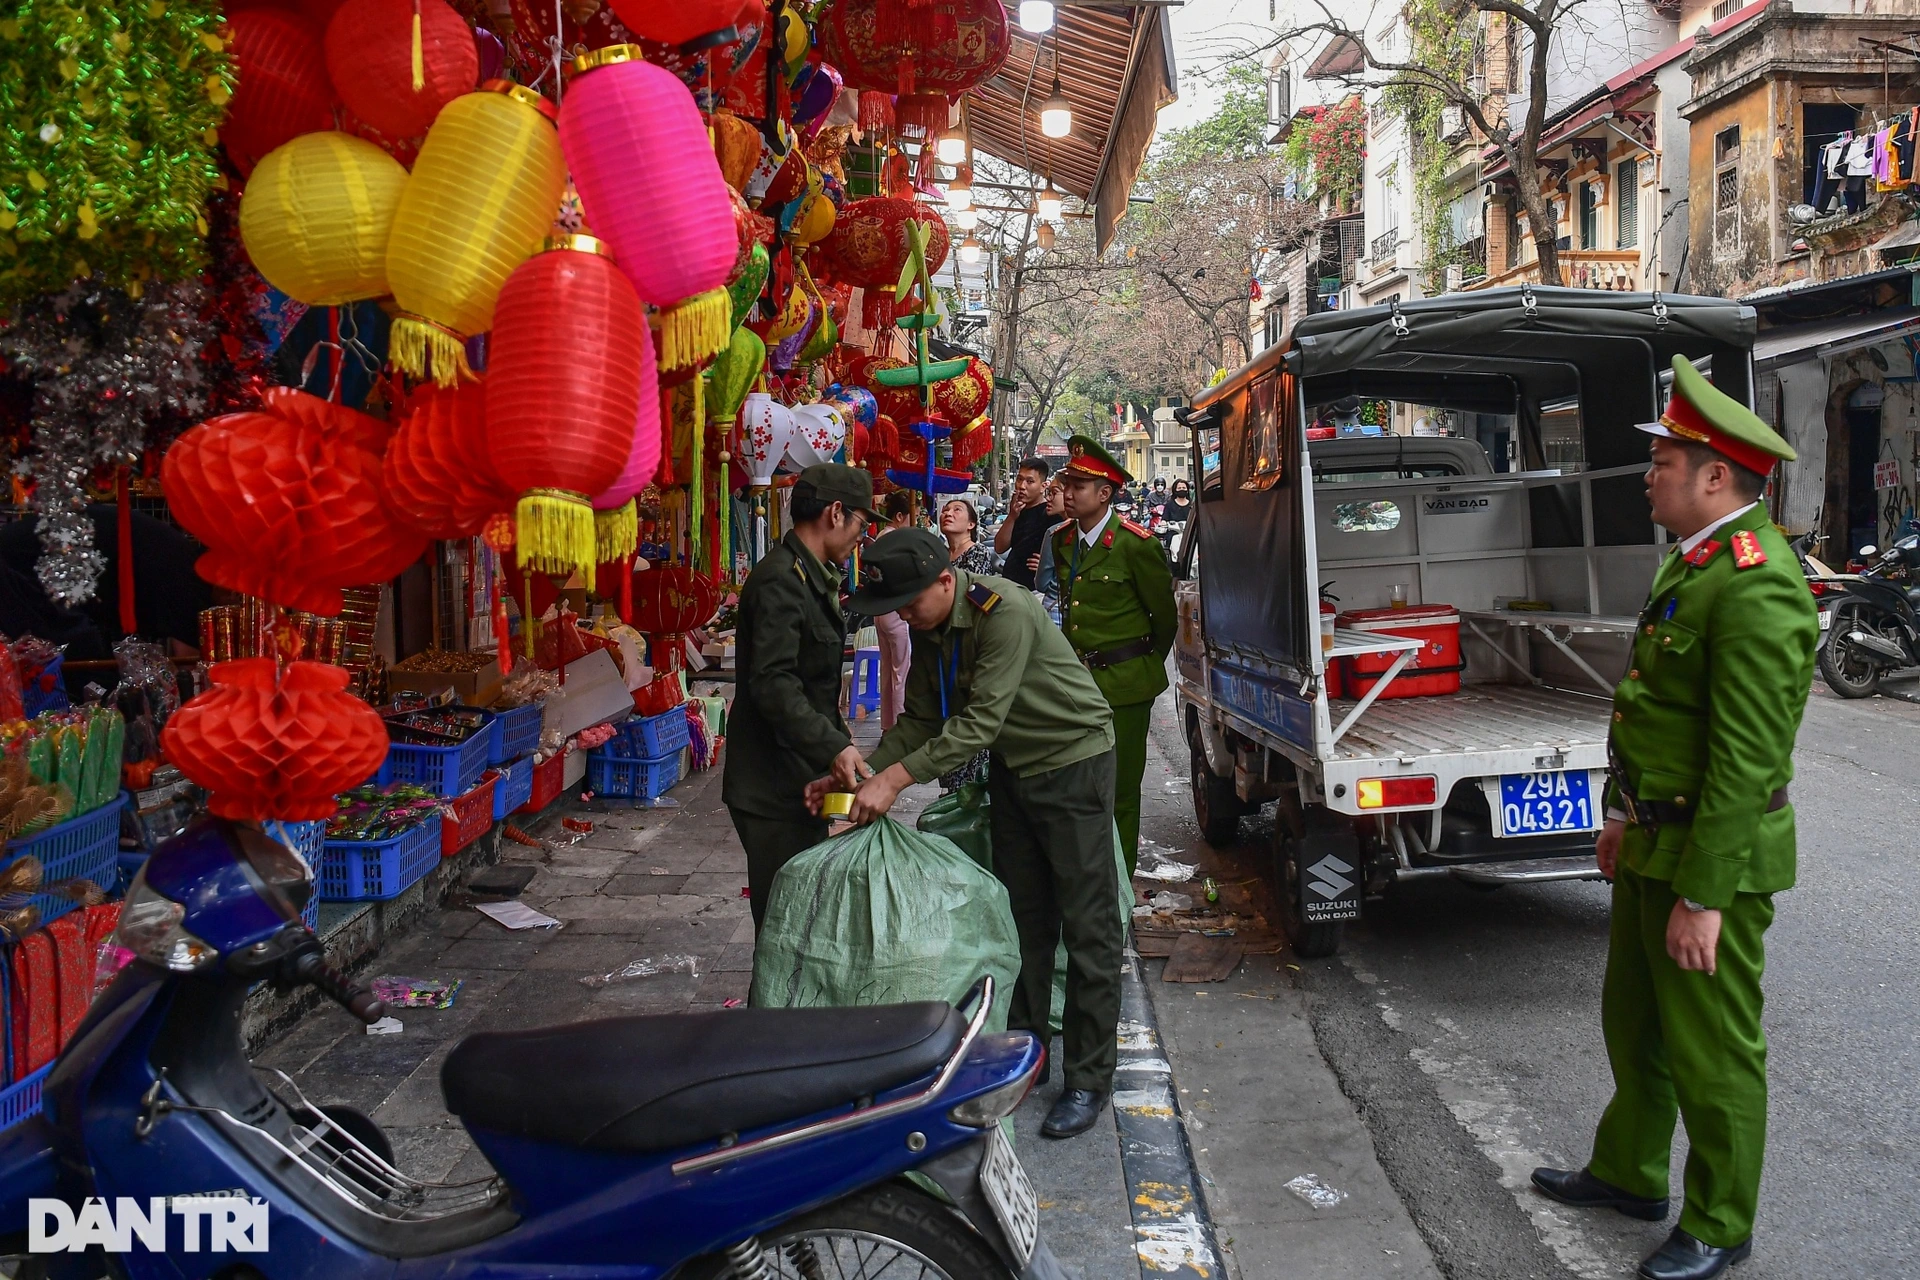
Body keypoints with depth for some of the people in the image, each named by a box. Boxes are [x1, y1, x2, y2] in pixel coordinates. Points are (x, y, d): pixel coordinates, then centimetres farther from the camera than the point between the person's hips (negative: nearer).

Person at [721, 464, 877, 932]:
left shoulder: (810, 576, 14)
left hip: (800, 778, 10)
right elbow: (773, 683, -28)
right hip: (774, 787, -10)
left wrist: (839, 741, 16)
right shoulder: (780, 580, -18)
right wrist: (835, 746, -32)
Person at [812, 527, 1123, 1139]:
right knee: (1021, 916, 15)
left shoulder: (1004, 611, -29)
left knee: (1087, 923, -3)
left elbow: (980, 721, -33)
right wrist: (857, 773, -12)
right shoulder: (929, 628, -3)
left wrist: (896, 778, -36)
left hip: (1073, 761, -8)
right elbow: (923, 719, 1)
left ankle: (1089, 1079, 5)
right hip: (1012, 766, 8)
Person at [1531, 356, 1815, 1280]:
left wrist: (1702, 896, -24)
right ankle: (1628, 1174, 40)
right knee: (1633, 1020, 22)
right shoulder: (1691, 562, 10)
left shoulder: (1757, 588, -24)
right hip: (1657, 839, 10)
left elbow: (1746, 762, -26)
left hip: (1713, 856, -10)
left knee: (1711, 1049, 6)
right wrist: (1628, 814, 21)